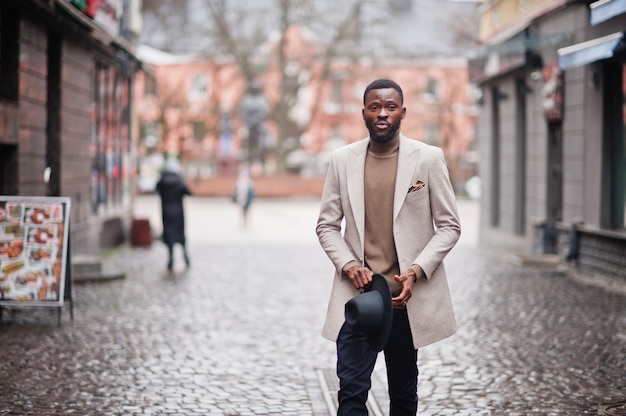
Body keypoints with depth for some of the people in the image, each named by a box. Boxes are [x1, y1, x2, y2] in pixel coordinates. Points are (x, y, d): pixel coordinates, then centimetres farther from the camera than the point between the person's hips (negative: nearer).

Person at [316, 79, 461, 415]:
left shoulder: (428, 158, 0)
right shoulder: (342, 160, 4)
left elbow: (449, 225, 1)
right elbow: (326, 225, 8)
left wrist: (416, 271, -12)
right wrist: (348, 265, -10)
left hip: (409, 295, 0)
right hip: (357, 292, 0)